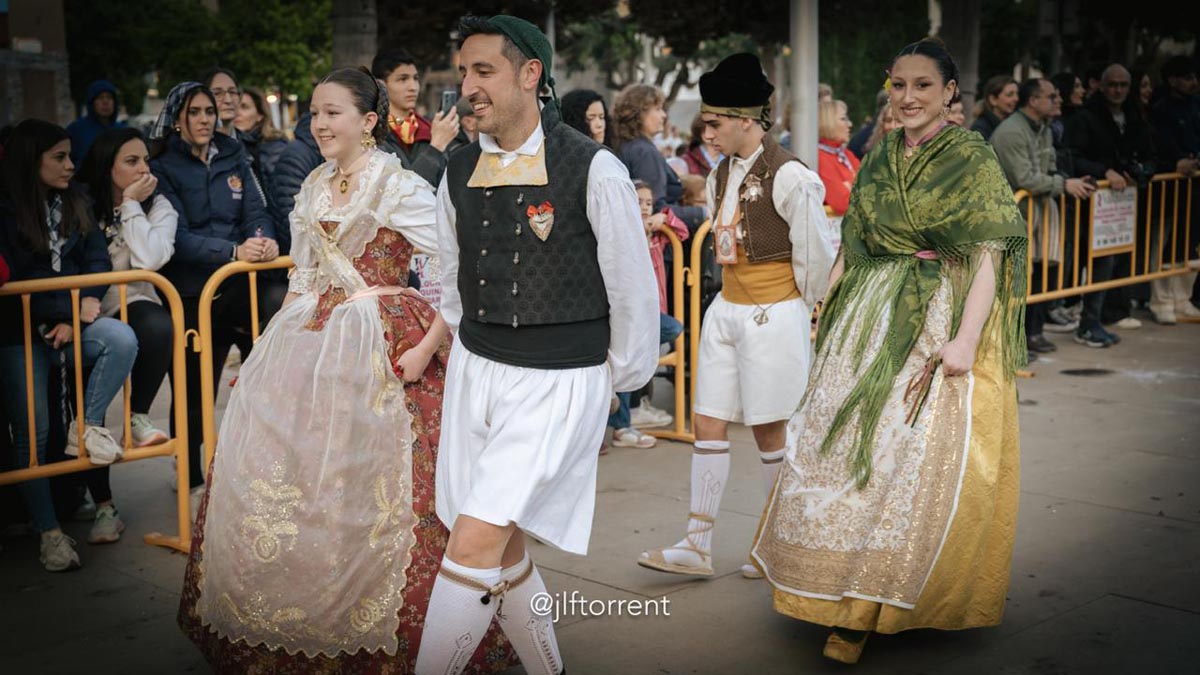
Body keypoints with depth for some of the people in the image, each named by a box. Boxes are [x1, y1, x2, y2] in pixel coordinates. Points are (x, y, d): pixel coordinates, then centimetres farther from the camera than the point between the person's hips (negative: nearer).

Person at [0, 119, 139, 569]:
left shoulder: (73, 204, 11)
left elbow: (96, 261, 4)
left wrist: (79, 311, -11)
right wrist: (72, 309, -17)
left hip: (70, 323, 4)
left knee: (122, 340, -28)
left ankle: (85, 429, -12)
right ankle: (49, 533, -2)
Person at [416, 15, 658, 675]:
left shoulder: (594, 169, -13)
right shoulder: (459, 173, 3)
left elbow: (632, 288, -5)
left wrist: (621, 377, 4)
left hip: (560, 383, -6)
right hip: (474, 372, 6)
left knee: (474, 544, -15)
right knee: (505, 552, 13)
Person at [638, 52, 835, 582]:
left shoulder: (789, 177, -15)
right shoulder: (722, 175, 8)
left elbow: (815, 253, -9)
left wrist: (803, 306, 2)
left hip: (774, 316, -7)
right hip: (726, 310, 7)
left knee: (768, 432, 3)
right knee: (708, 426, 3)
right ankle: (697, 546, 7)